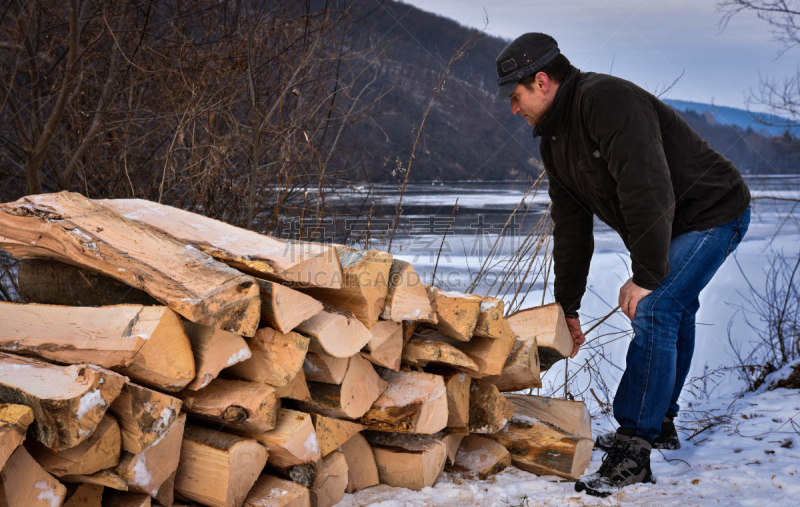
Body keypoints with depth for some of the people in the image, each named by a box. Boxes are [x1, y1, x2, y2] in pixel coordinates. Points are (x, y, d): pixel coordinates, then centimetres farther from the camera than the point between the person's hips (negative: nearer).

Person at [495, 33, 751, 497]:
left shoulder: (607, 99, -27)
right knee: (673, 310, 21)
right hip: (675, 226, 10)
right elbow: (571, 228, 10)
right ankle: (660, 422, 39)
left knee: (653, 311, -20)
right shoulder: (555, 140, 6)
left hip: (714, 211, -10)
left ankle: (633, 452, -18)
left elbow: (647, 190, -33)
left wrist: (646, 276, -32)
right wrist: (567, 307, 8)